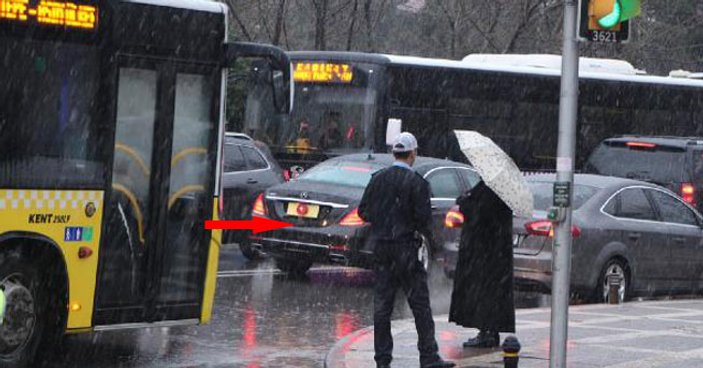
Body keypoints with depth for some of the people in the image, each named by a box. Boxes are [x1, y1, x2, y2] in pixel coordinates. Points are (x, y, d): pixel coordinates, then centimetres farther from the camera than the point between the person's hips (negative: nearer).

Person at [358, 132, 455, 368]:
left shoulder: (378, 179, 4)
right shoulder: (416, 182, -10)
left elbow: (363, 211, 6)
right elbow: (424, 218, -13)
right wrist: (425, 231, 8)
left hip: (380, 246, 5)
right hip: (405, 247, -5)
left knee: (382, 304, 9)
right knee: (420, 304, -1)